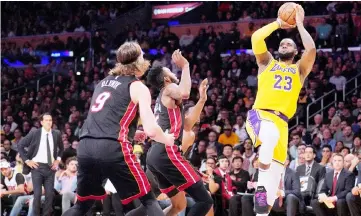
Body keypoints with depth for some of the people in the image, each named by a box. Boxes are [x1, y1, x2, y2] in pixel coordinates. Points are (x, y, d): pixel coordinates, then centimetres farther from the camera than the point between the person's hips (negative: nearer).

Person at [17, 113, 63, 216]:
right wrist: (27, 160, -5)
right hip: (37, 166, -3)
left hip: (50, 167, 3)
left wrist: (58, 159, 8)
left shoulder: (56, 134, 3)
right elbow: (20, 146, 0)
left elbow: (61, 148, 22)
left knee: (50, 194, 1)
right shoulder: (34, 133, -5)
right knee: (37, 194, -6)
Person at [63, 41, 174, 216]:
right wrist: (167, 139, 17)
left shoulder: (103, 82, 24)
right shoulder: (138, 87, 6)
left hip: (85, 147, 6)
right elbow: (151, 131, -3)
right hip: (112, 148, -6)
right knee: (148, 200, 6)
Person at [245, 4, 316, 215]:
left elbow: (311, 49, 1)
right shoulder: (267, 63, 20)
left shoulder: (299, 69, 21)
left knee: (275, 173, -3)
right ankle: (260, 186, -31)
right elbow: (256, 38, 2)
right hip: (259, 114, -3)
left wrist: (300, 24, 9)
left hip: (281, 122, 3)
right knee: (270, 136, -39)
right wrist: (278, 23, 12)